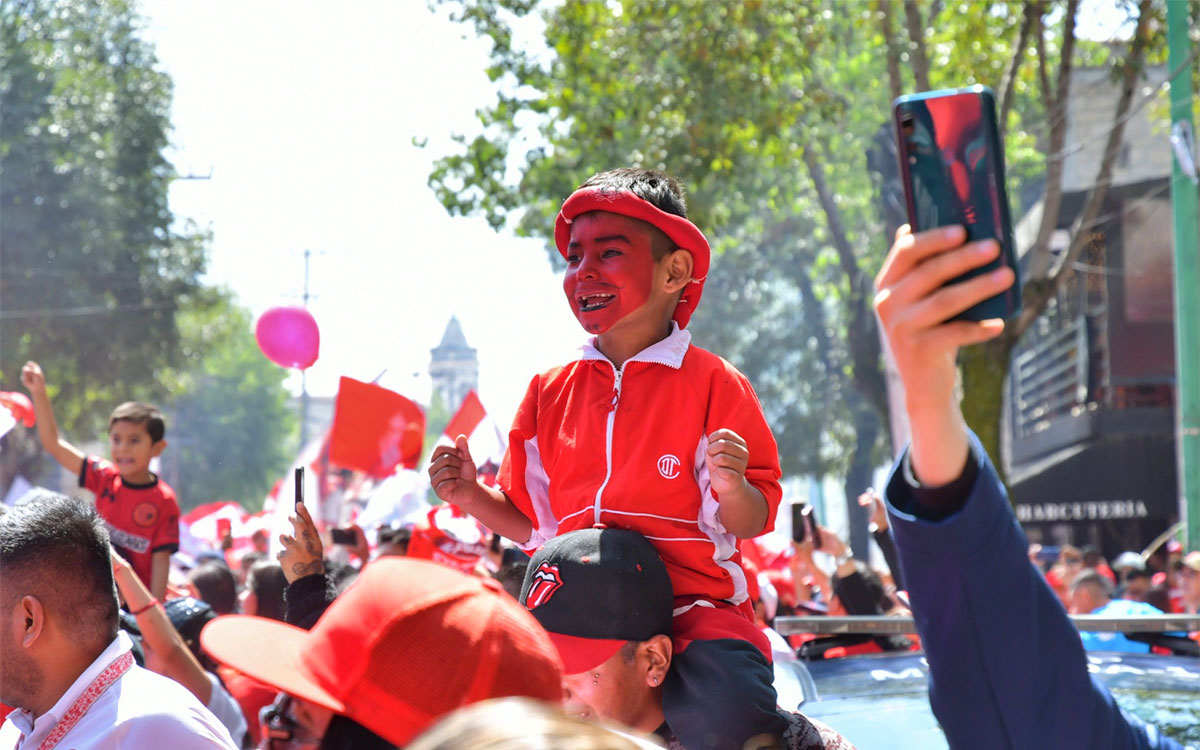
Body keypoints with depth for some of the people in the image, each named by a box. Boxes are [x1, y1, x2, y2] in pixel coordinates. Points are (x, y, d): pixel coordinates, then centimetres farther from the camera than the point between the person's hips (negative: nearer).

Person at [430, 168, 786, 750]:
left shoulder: (710, 382, -1)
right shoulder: (549, 392, 14)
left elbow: (748, 523, -2)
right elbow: (534, 524, 20)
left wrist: (732, 488, -24)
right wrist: (472, 496, 3)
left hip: (693, 610, -4)